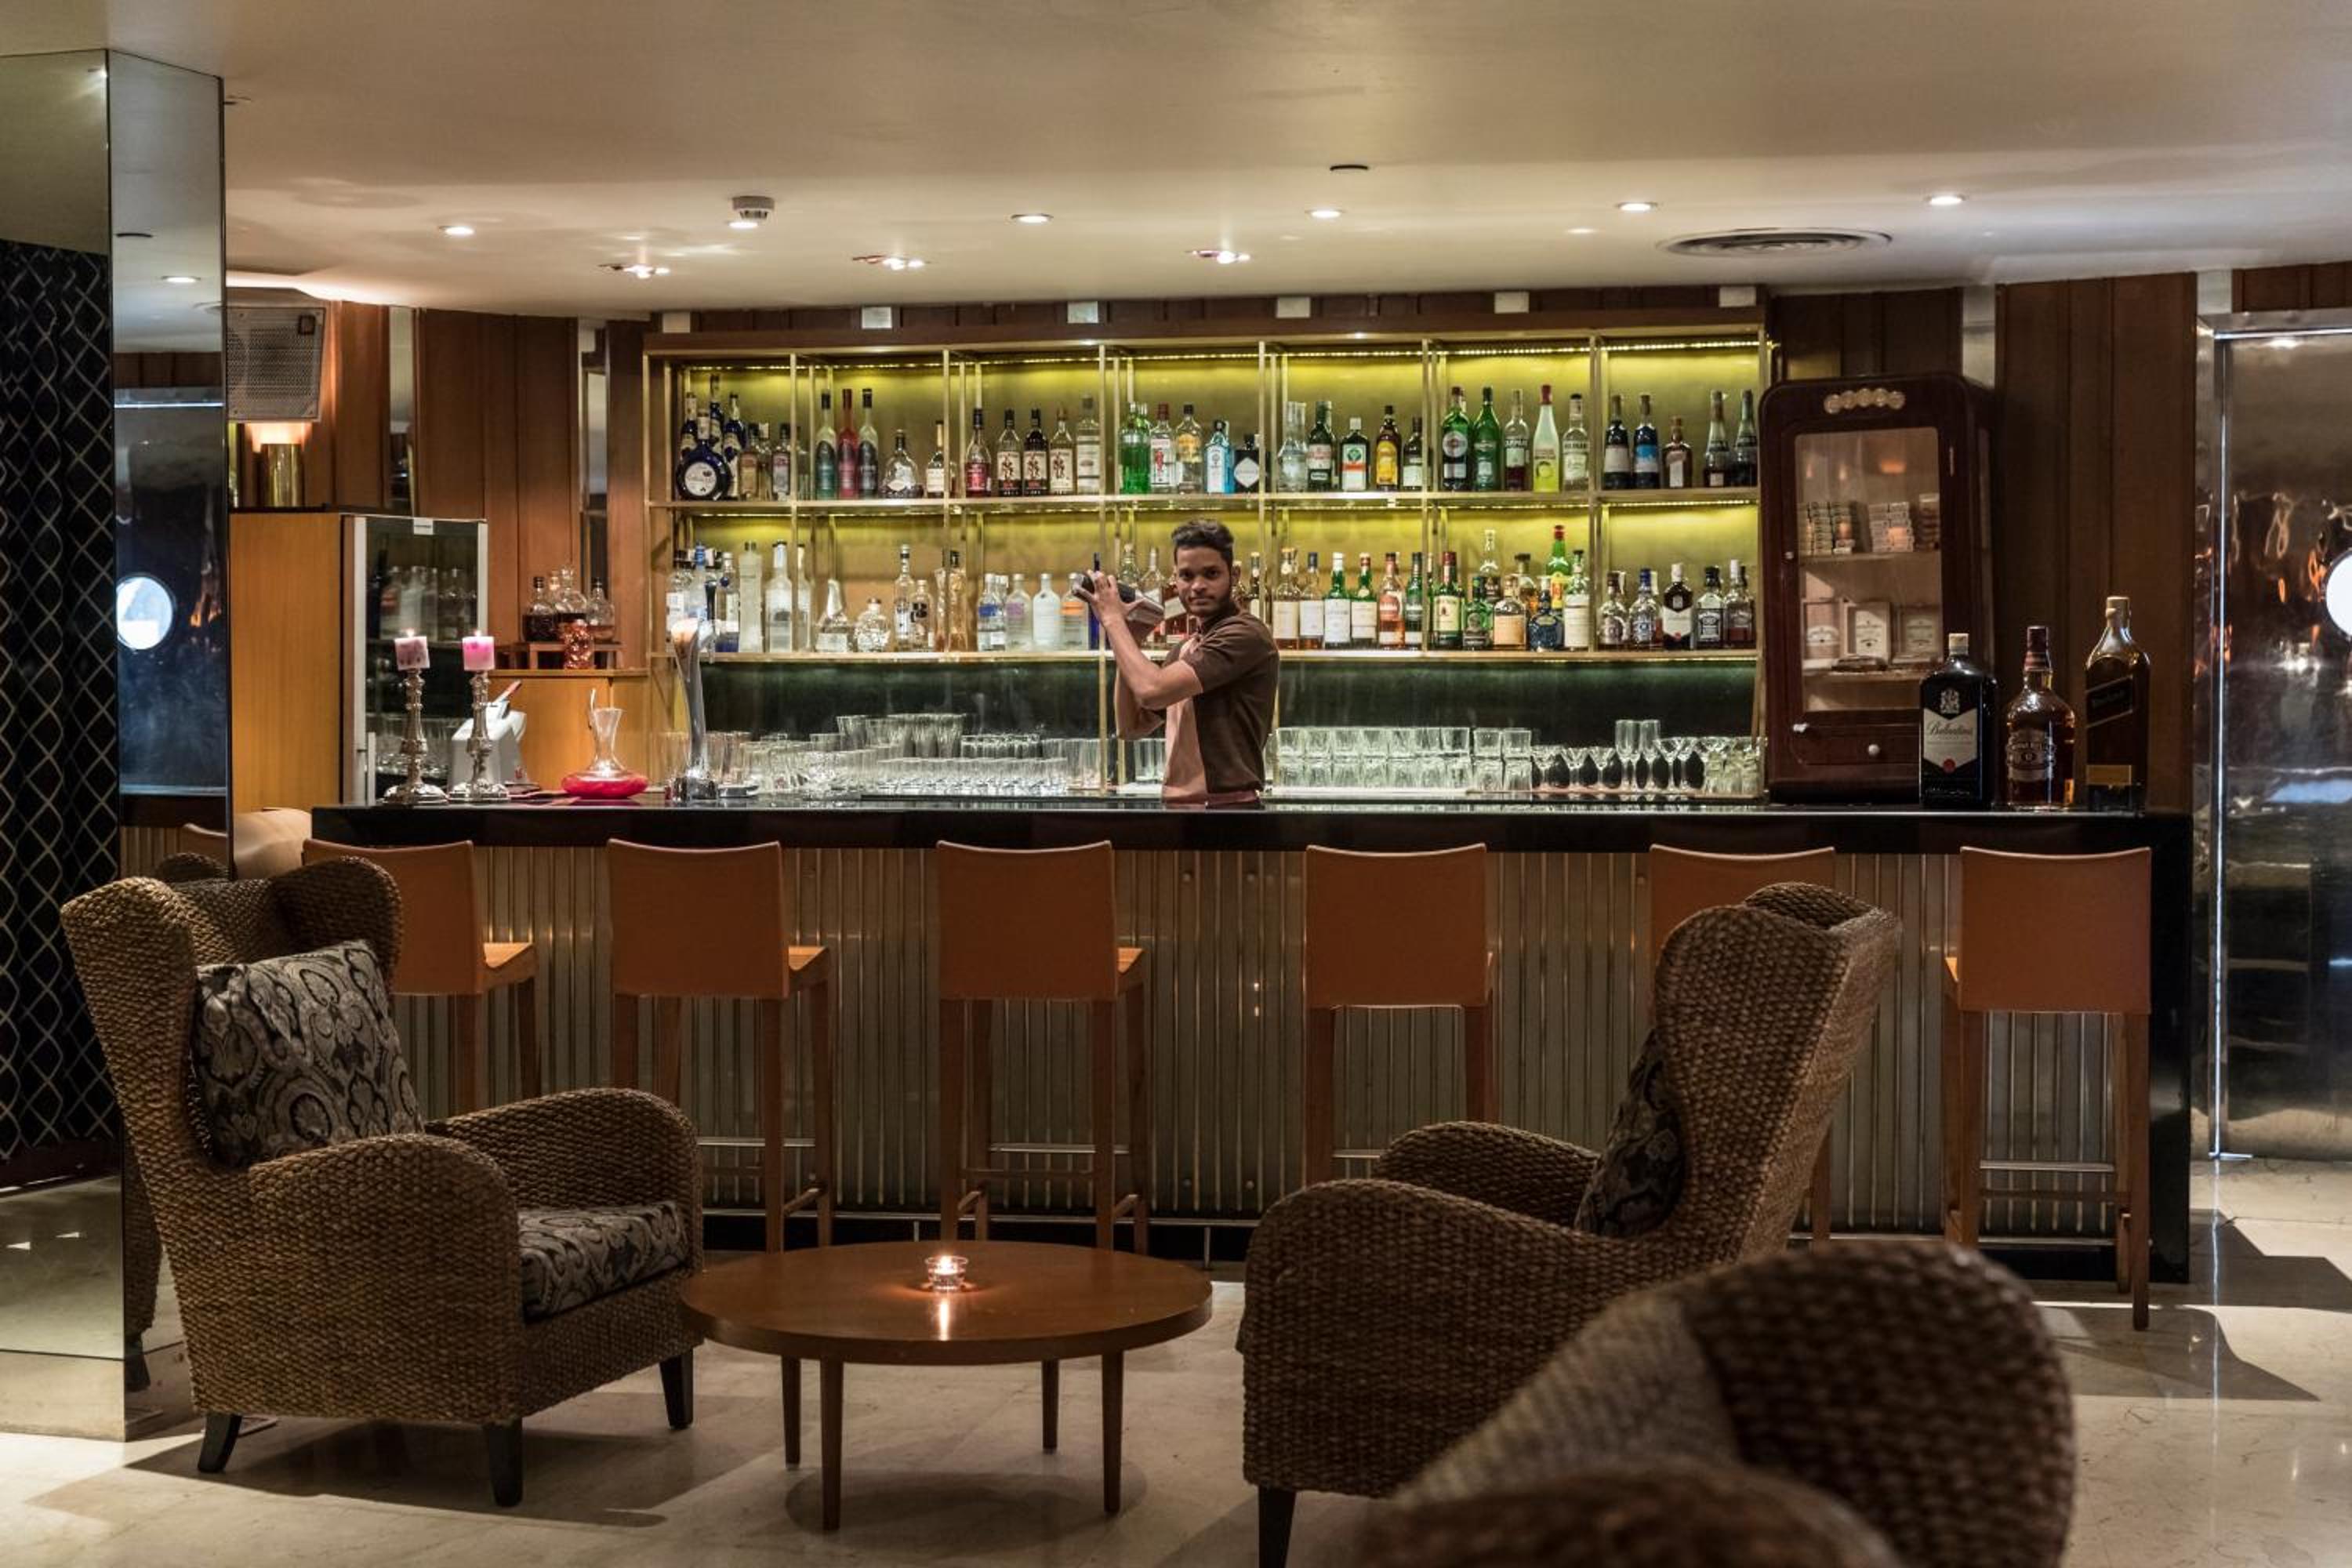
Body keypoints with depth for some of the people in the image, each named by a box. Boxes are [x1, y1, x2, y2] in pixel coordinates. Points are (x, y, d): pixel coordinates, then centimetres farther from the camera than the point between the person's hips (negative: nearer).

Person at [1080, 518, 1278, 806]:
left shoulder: (1245, 634, -12)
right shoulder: (1187, 648, 17)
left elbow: (1152, 690, -20)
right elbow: (1134, 726, 18)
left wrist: (1113, 619, -7)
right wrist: (1127, 640, 9)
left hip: (1225, 805, -8)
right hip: (1178, 805, 8)